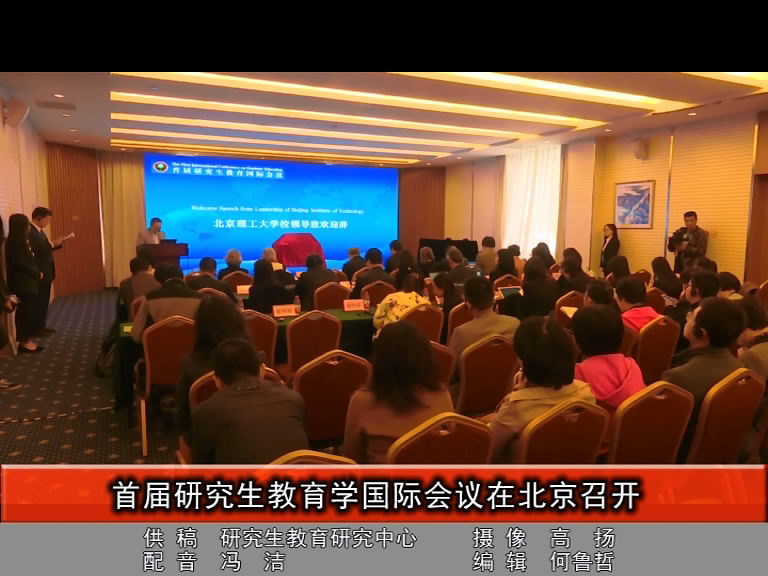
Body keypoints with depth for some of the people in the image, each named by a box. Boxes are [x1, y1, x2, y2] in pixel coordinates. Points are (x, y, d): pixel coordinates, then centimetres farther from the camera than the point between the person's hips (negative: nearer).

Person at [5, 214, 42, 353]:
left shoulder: (20, 241, 15)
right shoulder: (14, 242, -14)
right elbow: (21, 263, -19)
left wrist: (36, 273, -1)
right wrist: (37, 273, -8)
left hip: (27, 281, 9)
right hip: (22, 283, -9)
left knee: (28, 311, 11)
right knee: (25, 311, -3)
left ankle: (26, 339, 17)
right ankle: (24, 341, 4)